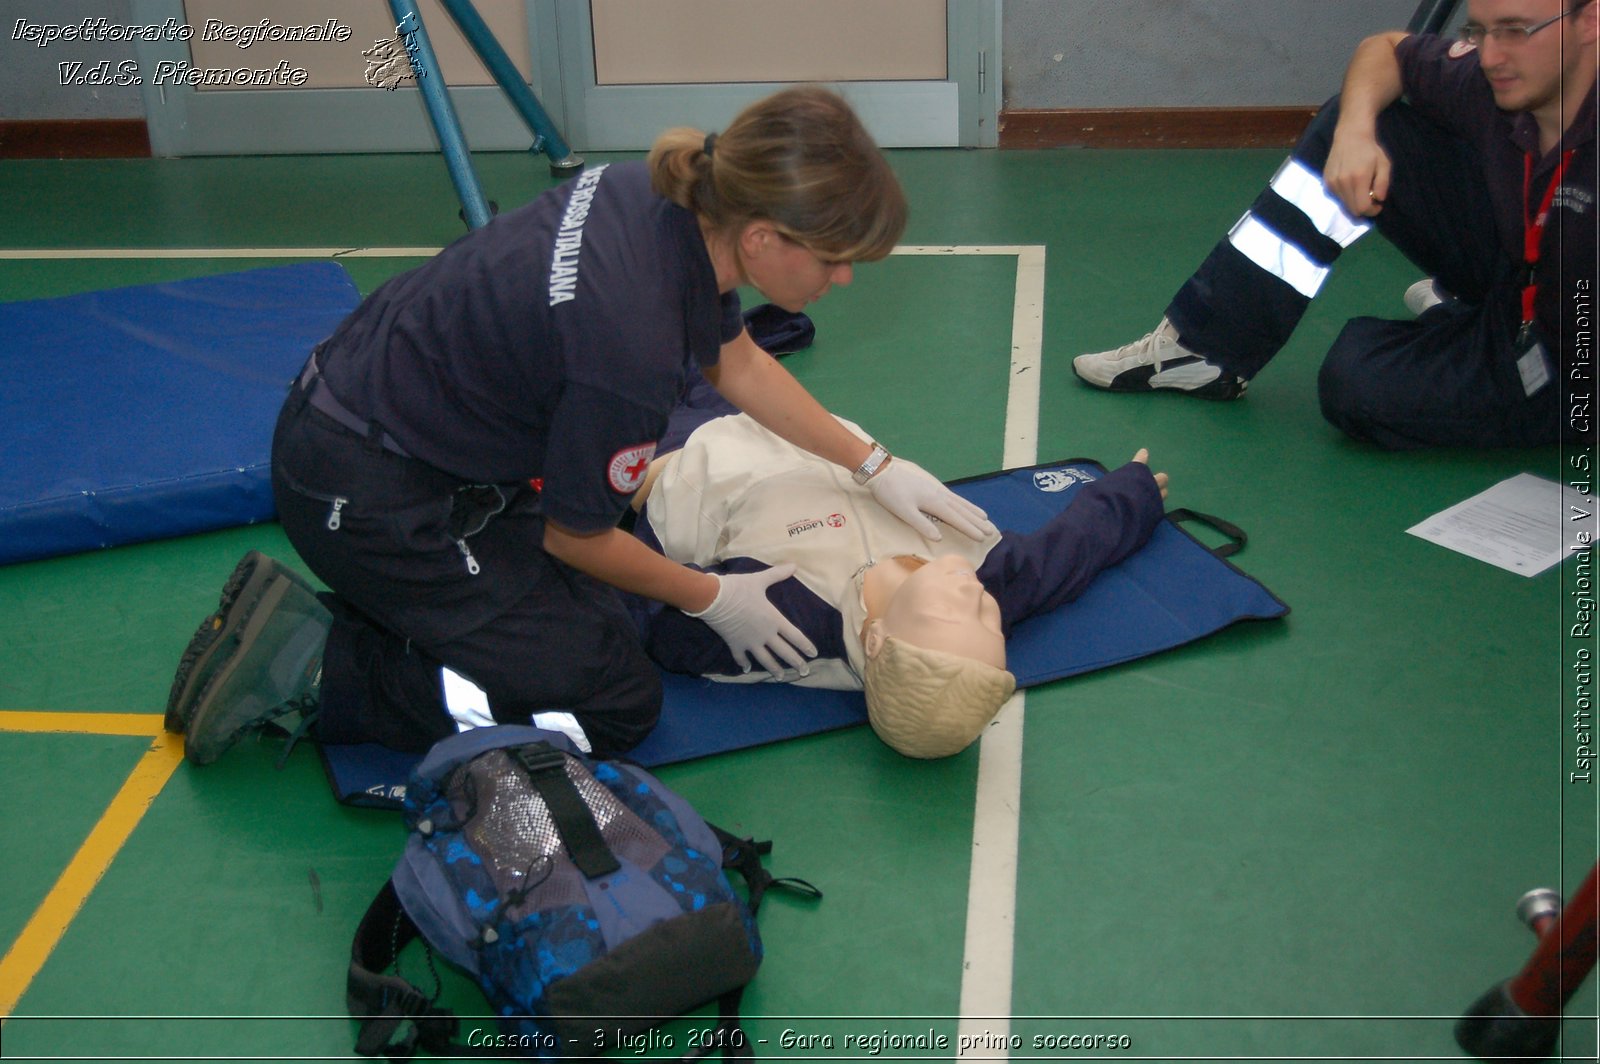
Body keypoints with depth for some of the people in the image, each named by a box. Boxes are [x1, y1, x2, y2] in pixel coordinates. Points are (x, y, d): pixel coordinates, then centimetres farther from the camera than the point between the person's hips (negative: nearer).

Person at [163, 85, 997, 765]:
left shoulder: (675, 202, -9)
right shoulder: (630, 339, -33)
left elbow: (736, 364, 12)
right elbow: (574, 532, -14)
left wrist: (876, 467, 14)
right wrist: (714, 600, 1)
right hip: (362, 493, -9)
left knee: (593, 609, 17)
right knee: (615, 703, -2)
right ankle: (316, 670, -2)